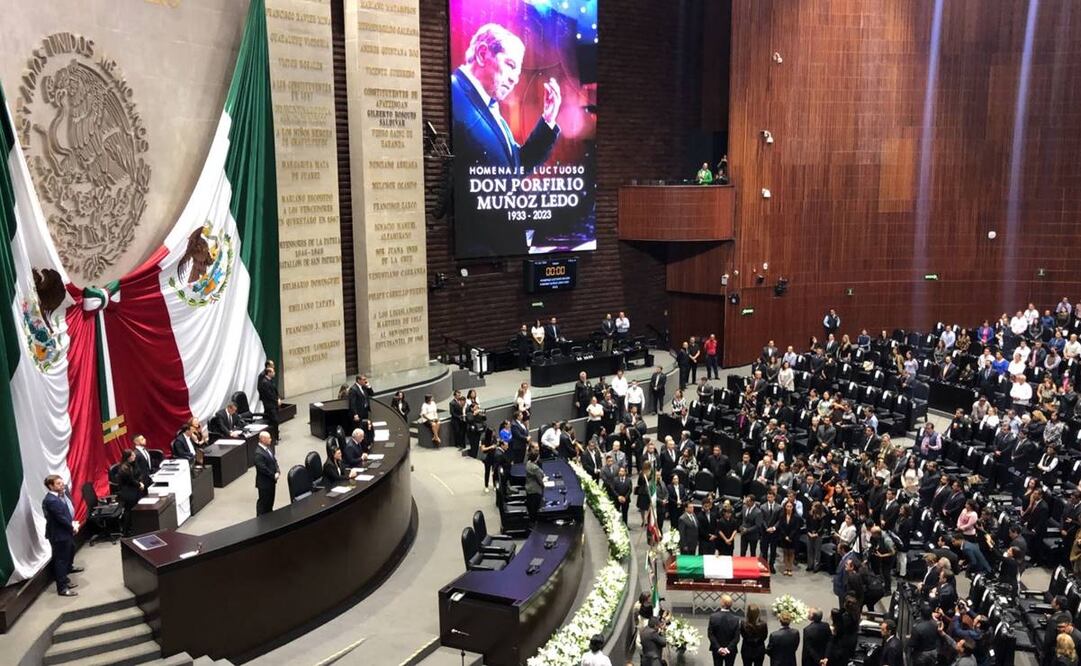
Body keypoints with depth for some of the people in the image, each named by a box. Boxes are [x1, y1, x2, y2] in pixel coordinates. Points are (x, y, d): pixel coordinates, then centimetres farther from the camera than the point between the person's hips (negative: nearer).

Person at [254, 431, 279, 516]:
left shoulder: (268, 448, 4)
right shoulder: (258, 453, -25)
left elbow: (274, 460, 11)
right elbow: (262, 468, -25)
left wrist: (277, 471, -5)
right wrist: (273, 475, -17)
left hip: (271, 480, 9)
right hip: (264, 482, -9)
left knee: (270, 500, 20)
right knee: (263, 501, 4)